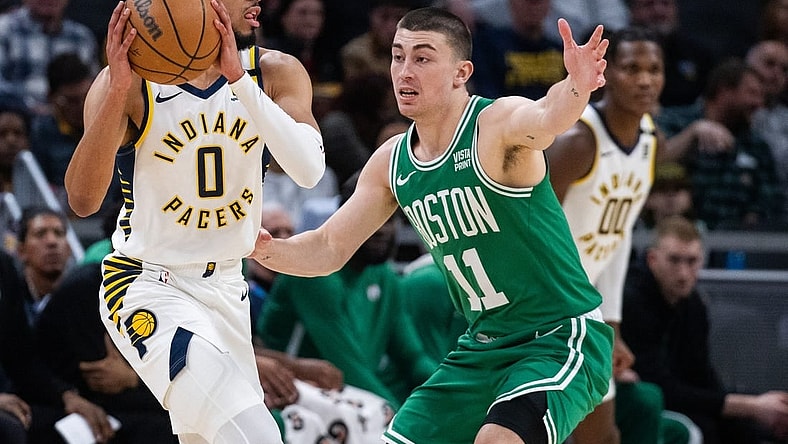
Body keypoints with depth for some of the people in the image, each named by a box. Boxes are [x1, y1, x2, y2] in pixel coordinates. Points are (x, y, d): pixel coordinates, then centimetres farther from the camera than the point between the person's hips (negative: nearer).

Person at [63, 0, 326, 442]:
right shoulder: (132, 81, -15)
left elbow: (309, 170, -23)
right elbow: (83, 201, -25)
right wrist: (118, 90, -36)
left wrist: (239, 78, -32)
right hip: (147, 286, -6)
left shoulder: (275, 73, -5)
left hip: (226, 286, 6)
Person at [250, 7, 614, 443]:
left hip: (563, 338, -8)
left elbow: (545, 117, -42)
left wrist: (576, 88, -65)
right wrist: (267, 250, -10)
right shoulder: (391, 162, 4)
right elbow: (328, 248, 11)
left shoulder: (498, 123, -18)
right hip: (483, 348, 8)